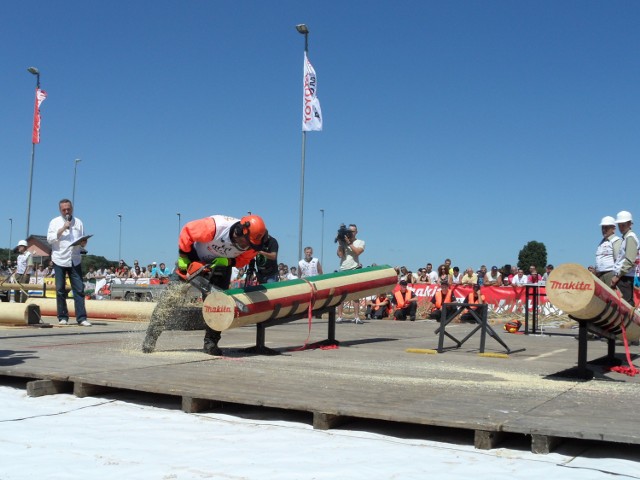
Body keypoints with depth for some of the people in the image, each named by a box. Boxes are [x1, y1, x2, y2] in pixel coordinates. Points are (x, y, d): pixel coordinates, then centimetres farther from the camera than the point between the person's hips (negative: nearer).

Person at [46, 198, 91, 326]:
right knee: (60, 289, 2)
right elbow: (50, 239, -5)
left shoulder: (78, 222, 13)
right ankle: (63, 317, 11)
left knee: (79, 289, -5)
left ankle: (81, 317, -6)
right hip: (59, 260, -1)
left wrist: (83, 243, -9)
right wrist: (63, 228, -13)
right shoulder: (55, 222, 7)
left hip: (75, 260, 1)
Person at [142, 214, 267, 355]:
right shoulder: (214, 226, -41)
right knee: (173, 297, -5)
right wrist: (184, 258, -20)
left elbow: (242, 260, -8)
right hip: (195, 260, -3)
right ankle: (150, 337, 3)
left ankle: (210, 343, 5)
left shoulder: (252, 244, -27)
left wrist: (226, 262, -28)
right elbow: (187, 231, -27)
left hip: (221, 266, 4)